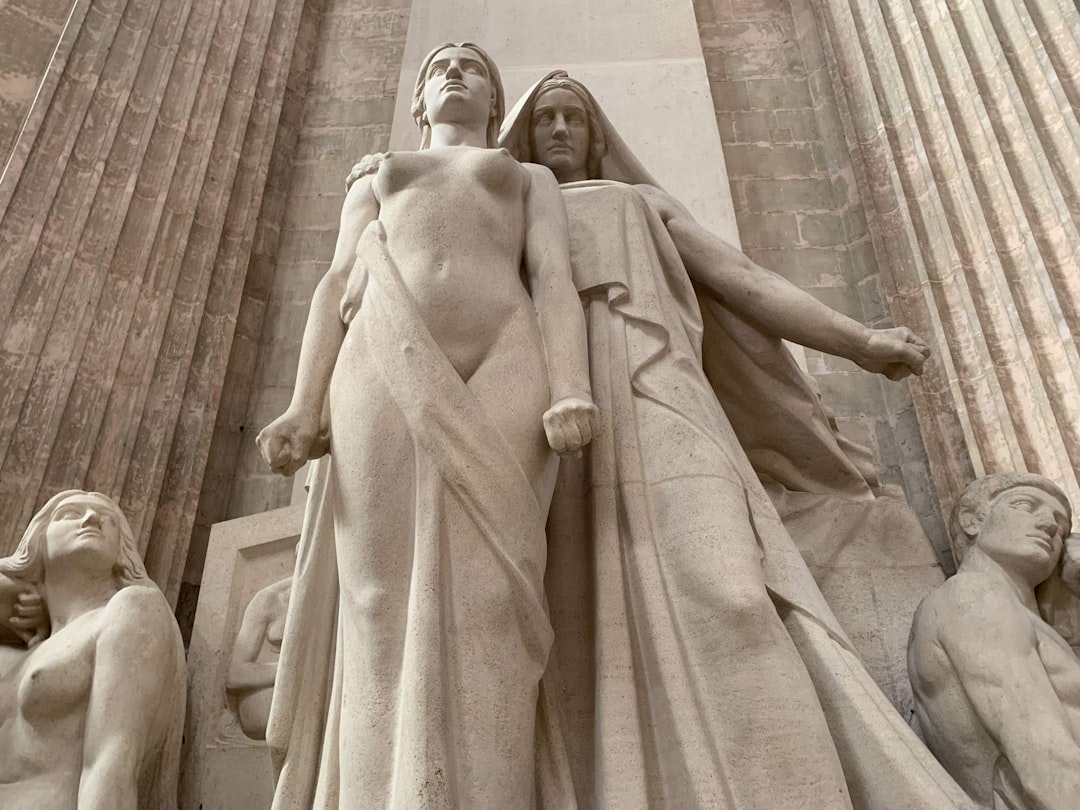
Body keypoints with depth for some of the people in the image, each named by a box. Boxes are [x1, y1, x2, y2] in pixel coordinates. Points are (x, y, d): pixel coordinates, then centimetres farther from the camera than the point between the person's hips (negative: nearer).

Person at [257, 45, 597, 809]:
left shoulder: (531, 178, 29)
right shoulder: (374, 183, 34)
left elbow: (555, 281, 10)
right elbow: (338, 289, 17)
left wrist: (573, 391, -10)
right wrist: (305, 407, 0)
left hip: (502, 370, -1)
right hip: (386, 373, 1)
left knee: (484, 603, -14)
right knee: (388, 607, -11)